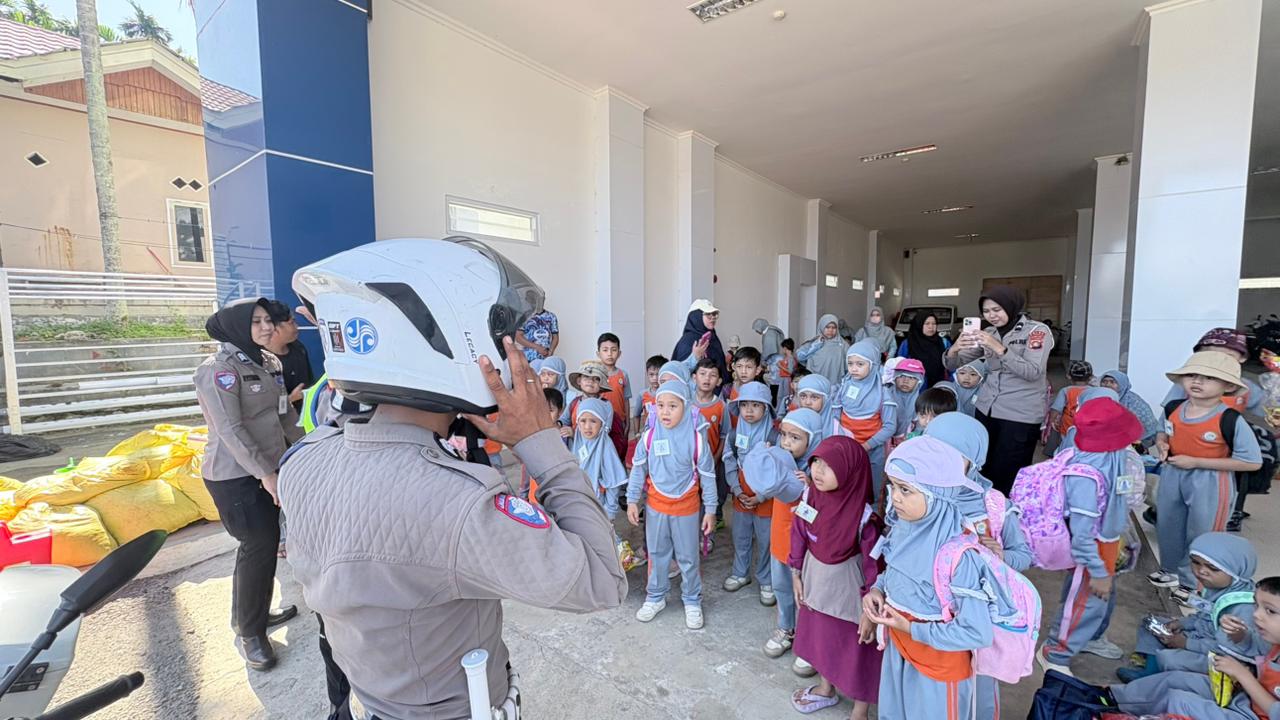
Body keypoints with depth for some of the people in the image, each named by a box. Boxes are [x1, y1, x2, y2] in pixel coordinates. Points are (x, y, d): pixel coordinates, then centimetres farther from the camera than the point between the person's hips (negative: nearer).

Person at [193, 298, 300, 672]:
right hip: (236, 476, -7)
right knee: (259, 546, -1)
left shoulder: (270, 362, 6)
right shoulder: (220, 369, -16)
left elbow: (286, 414, 13)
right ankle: (248, 633, 18)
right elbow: (230, 430, -21)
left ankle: (254, 612, 37)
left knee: (265, 542, 17)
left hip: (269, 468, 7)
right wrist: (265, 473, -22)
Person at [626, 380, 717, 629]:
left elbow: (708, 476, -8)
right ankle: (656, 597, 39)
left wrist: (710, 510, -4)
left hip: (687, 509, -2)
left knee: (688, 558, 14)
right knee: (657, 554, 19)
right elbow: (638, 470, 0)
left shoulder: (696, 438, -16)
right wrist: (632, 500, 1)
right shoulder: (649, 437, -11)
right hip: (656, 507, 2)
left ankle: (692, 602, 35)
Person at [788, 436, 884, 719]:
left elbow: (874, 564, -19)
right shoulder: (811, 495, -14)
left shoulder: (864, 515, -30)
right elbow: (799, 536, 0)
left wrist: (870, 610, -12)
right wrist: (797, 575, 8)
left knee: (856, 648, 17)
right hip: (816, 580, 6)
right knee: (820, 635, 26)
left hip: (848, 587, -5)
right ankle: (826, 688, 54)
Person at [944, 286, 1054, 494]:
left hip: (1021, 415, -4)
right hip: (987, 409, 5)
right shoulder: (988, 333, 8)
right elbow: (954, 365, 2)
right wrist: (955, 349, -20)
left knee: (1008, 476, 0)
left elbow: (1032, 372, -19)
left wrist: (999, 348, -28)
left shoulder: (1037, 331, -5)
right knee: (983, 469, 9)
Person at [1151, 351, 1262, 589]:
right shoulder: (1172, 409, -6)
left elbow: (1252, 462, -18)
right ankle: (1171, 570, 42)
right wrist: (1161, 444, -7)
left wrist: (1195, 462, -21)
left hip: (1210, 483, -5)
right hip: (1172, 475, 5)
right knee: (1167, 526, 20)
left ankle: (1193, 582, 32)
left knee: (1201, 535, 12)